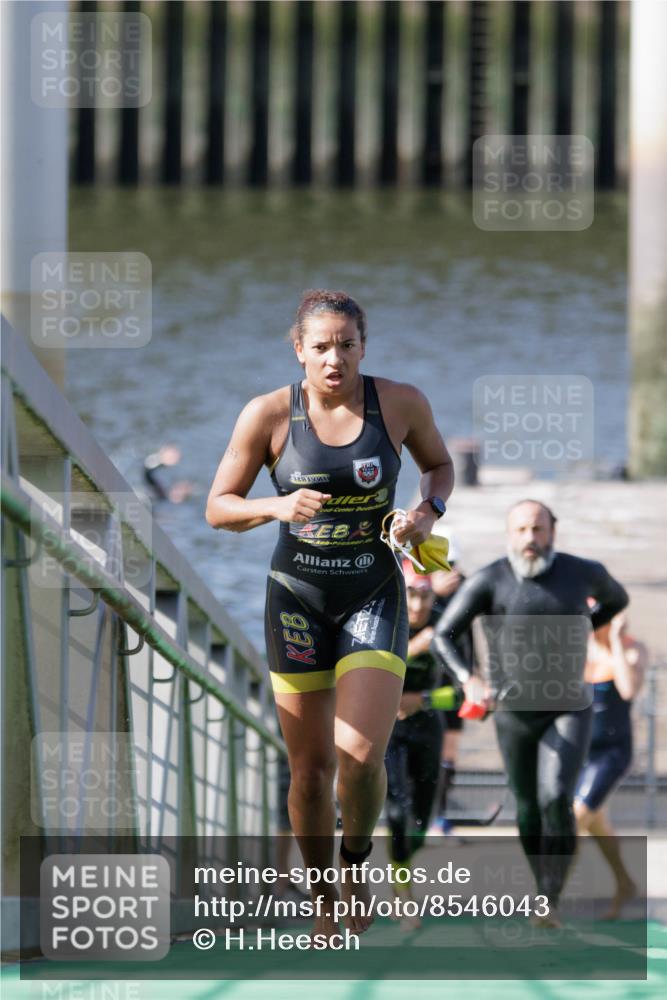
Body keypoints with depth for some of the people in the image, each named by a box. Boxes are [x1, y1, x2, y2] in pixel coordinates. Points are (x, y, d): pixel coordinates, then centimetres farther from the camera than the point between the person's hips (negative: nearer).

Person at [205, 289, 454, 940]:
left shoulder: (400, 403, -6)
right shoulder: (269, 415, -9)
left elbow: (439, 463, 13)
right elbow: (218, 508, -2)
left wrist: (428, 512, -7)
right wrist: (277, 506, -21)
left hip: (375, 594, 0)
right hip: (297, 596, 1)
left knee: (360, 753, -18)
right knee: (310, 767, 5)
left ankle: (356, 858, 12)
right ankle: (324, 904, 24)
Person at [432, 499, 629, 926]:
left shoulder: (583, 572, -6)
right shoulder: (489, 581, -11)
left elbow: (616, 599, 18)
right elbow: (444, 635, -7)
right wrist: (468, 678, -23)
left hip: (569, 710, -1)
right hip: (514, 711, 1)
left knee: (556, 799, -19)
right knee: (528, 809, 10)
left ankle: (550, 901, -15)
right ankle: (543, 886, 29)